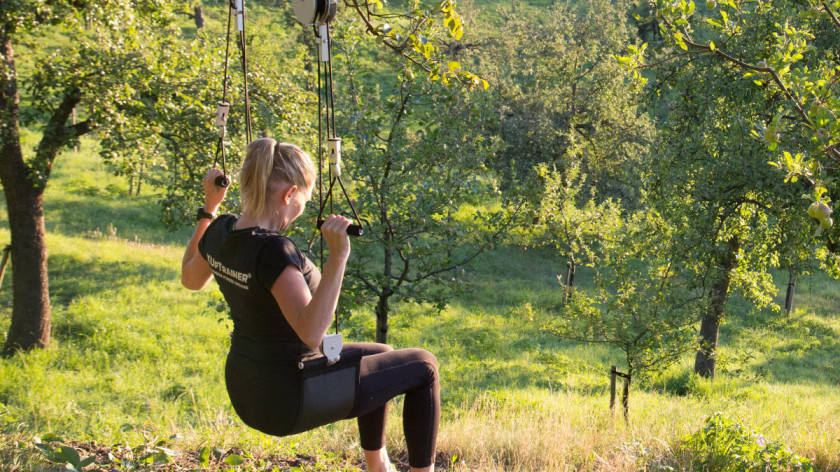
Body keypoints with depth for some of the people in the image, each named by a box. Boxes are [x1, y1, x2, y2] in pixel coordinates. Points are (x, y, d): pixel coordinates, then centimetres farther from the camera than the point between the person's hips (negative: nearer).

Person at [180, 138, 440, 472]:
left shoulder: (220, 231, -4)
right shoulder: (272, 250, -29)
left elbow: (191, 279, 18)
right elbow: (311, 331, -38)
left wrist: (209, 208, 17)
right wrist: (338, 256, -42)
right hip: (287, 401, -9)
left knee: (378, 356, 29)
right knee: (422, 366, 5)